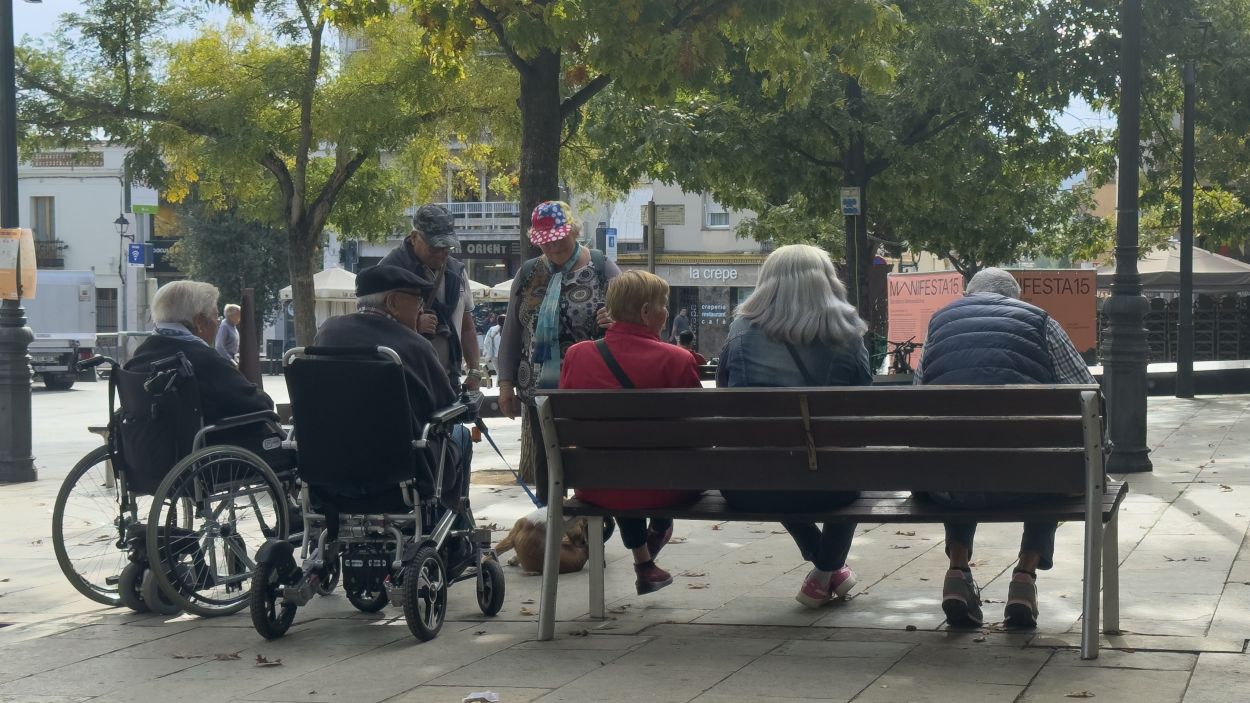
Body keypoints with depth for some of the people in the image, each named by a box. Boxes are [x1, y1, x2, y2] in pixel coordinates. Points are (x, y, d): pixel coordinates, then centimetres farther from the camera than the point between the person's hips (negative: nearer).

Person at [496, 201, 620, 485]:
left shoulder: (602, 270, 1)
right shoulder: (528, 273, 11)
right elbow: (511, 332, 14)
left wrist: (617, 320, -20)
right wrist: (506, 382, 7)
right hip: (539, 390, 3)